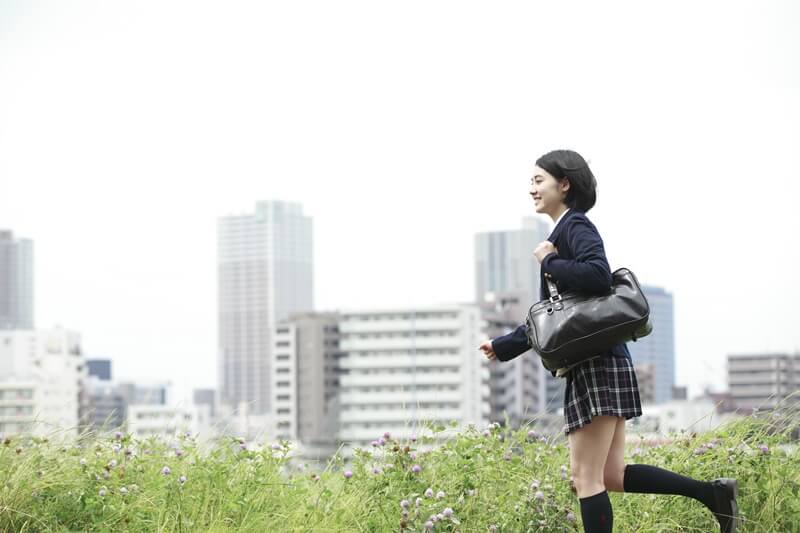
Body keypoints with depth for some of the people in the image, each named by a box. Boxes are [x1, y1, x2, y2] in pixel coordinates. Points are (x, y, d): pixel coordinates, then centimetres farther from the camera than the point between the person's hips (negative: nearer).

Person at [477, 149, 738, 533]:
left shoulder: (576, 225, -6)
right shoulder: (564, 231, 22)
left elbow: (598, 275, -26)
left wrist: (549, 262, -11)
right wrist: (503, 346, 29)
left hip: (597, 364, -10)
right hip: (589, 367, 10)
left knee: (586, 476, -7)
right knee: (610, 475, 10)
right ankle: (712, 493, 10)